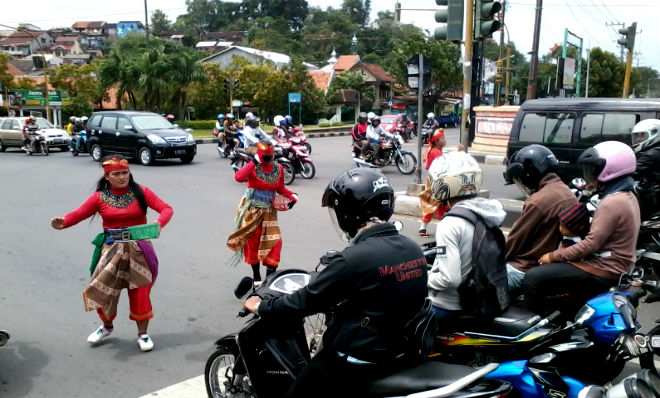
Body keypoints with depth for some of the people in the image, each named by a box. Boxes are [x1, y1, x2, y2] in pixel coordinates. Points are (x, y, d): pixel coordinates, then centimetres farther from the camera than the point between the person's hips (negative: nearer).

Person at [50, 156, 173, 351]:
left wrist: (158, 224, -31)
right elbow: (78, 214, -11)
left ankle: (142, 334, 20)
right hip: (111, 249, 2)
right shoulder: (99, 197, -2)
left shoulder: (141, 192, -5)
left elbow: (166, 208, -10)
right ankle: (107, 326, 37)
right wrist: (62, 223, -33)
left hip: (138, 248, -1)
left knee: (140, 293, 2)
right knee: (102, 290, 8)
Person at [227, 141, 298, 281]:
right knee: (252, 242, 6)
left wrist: (292, 195, -2)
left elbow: (280, 188, 15)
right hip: (251, 209, -4)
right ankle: (256, 276, 22)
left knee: (274, 241, -5)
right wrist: (254, 162, -32)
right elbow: (239, 177, -35)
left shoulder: (279, 168, 1)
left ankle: (270, 276, 5)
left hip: (268, 210, 4)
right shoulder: (253, 167, -14)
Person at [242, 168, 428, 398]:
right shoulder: (413, 249, -1)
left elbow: (308, 300, -14)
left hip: (355, 362, -8)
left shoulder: (355, 258, -24)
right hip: (398, 355, 8)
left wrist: (262, 308, 2)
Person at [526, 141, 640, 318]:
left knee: (533, 278, -15)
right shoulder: (627, 196, 10)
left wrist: (554, 256, -15)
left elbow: (591, 244, -24)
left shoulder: (612, 203, -22)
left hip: (601, 271, -11)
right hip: (614, 266, 11)